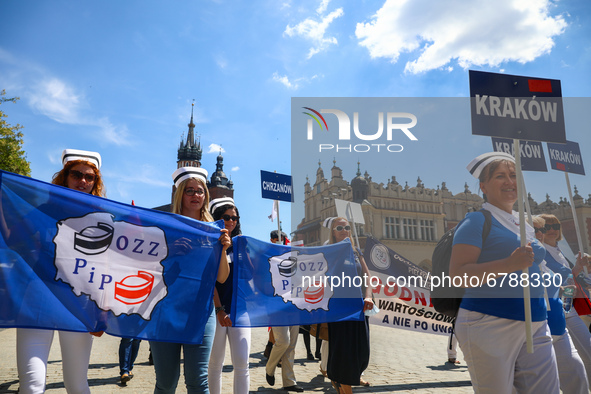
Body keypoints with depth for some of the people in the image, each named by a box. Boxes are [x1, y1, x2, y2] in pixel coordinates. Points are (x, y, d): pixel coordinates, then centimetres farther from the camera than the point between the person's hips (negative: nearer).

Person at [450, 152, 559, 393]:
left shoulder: (524, 225, 18)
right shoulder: (477, 221, -7)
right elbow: (457, 275, -18)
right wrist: (509, 264, -26)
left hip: (535, 327, 8)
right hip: (489, 325, -7)